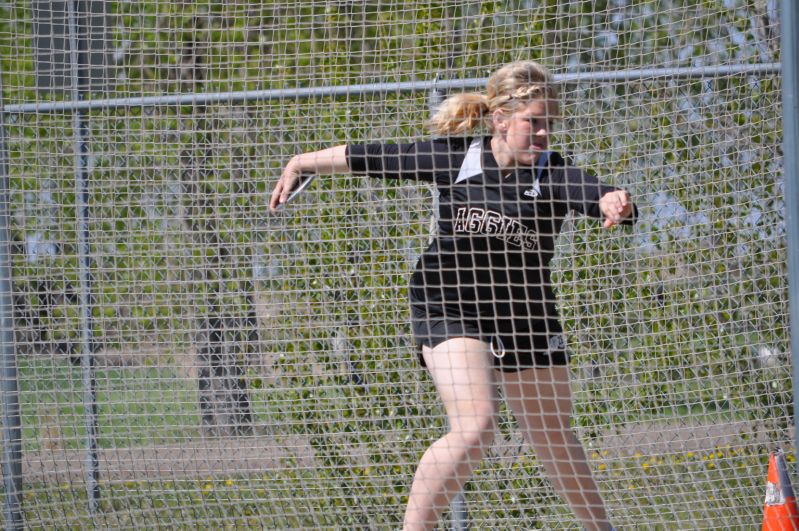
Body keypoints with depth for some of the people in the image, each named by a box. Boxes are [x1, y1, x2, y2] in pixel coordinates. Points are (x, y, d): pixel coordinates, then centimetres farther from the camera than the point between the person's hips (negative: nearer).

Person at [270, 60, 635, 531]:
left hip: (528, 316, 2)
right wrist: (302, 164, 15)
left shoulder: (553, 174, -9)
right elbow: (369, 157, 6)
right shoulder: (453, 157, -6)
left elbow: (593, 193, -30)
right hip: (451, 308, -2)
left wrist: (615, 202, -53)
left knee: (556, 440, 13)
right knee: (476, 426, -23)